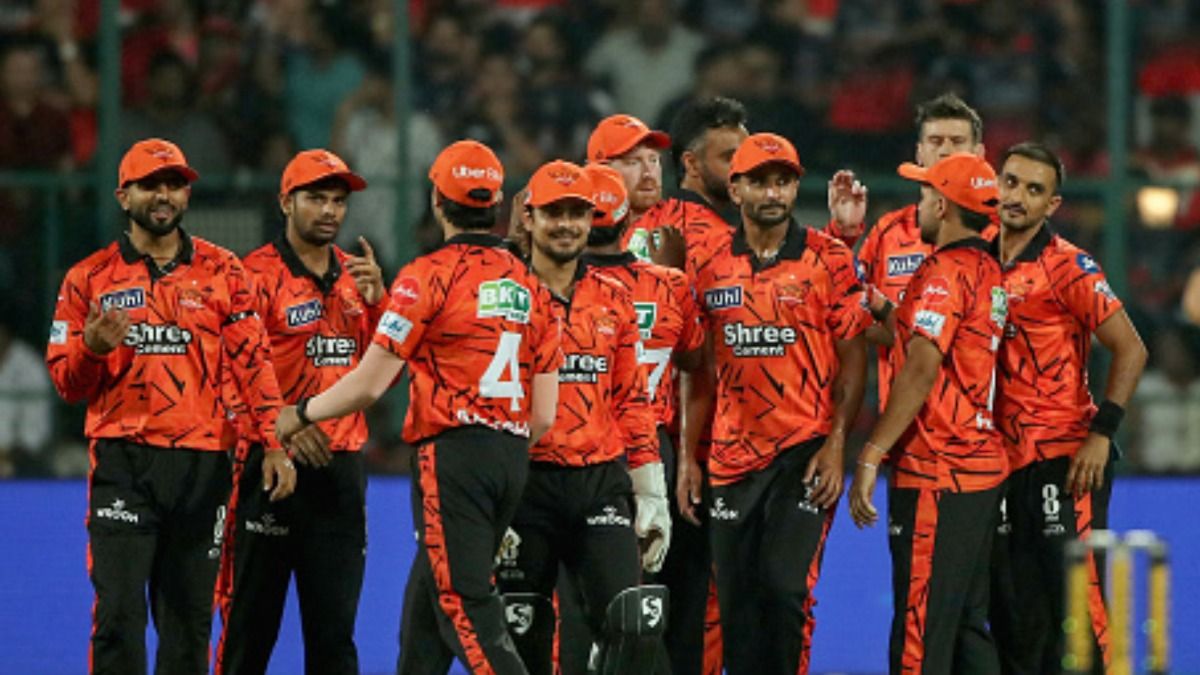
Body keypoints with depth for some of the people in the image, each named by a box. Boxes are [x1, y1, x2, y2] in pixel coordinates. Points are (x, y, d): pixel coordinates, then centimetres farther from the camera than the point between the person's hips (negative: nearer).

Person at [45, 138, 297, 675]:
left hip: (202, 463, 2)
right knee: (119, 611, -11)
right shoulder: (90, 278, 7)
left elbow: (253, 361, 5)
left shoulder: (221, 272, 9)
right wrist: (92, 347, -15)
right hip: (123, 462, -2)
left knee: (189, 613, 6)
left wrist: (275, 444, -6)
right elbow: (67, 383, 8)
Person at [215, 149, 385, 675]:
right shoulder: (256, 275, -5)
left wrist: (377, 301, -3)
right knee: (251, 622, -1)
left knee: (334, 628, 7)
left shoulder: (356, 276, 14)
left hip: (341, 468, 5)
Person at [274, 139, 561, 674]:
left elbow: (368, 385, -6)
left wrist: (299, 414, 11)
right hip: (513, 459, 7)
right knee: (423, 609, 16)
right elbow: (544, 415, 11)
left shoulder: (429, 276, -7)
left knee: (467, 611, -9)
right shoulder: (529, 286, 12)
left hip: (452, 454, -7)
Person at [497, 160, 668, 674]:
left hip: (602, 482, 3)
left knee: (638, 623, -13)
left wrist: (651, 496, 11)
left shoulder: (614, 298, 11)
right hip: (527, 483, -3)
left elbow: (632, 401, 15)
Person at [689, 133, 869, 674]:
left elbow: (853, 359, -2)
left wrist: (836, 445, -11)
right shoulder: (711, 266, 7)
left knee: (786, 588, -12)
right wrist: (689, 456, 8)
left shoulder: (828, 260, -2)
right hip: (732, 459, 4)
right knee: (736, 601, 6)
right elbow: (699, 370, 12)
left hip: (804, 452, -4)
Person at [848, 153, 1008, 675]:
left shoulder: (945, 271, -12)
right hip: (982, 463, 9)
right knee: (968, 626, 13)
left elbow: (921, 371, -21)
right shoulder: (989, 272, 15)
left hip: (935, 474, -9)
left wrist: (870, 456, -22)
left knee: (920, 631, -9)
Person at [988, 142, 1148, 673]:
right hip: (1004, 460, 7)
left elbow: (1130, 350, -9)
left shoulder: (1067, 266, -7)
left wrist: (1102, 433, -14)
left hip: (1064, 458, -7)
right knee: (1012, 612, 9)